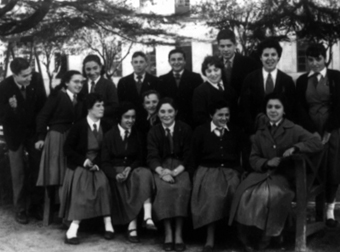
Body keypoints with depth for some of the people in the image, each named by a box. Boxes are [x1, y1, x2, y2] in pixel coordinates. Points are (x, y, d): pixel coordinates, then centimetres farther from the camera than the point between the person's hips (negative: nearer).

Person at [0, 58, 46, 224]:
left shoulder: (36, 79, -18)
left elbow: (43, 104, -3)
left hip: (34, 130, 3)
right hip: (15, 133, -2)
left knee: (38, 169, 7)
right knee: (18, 173, 5)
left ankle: (35, 205, 24)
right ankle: (20, 209, 18)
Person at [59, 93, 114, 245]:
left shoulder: (106, 127, 4)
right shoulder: (78, 127, -4)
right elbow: (67, 149, -2)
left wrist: (98, 163, -9)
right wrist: (84, 161, -14)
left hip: (98, 166, 2)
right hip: (79, 166, -2)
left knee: (103, 184, -28)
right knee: (82, 187, -29)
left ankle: (108, 225, -29)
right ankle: (73, 229, -33)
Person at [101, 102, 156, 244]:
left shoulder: (137, 135, 11)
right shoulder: (110, 136, 1)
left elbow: (140, 158, 11)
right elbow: (105, 162, -2)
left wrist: (130, 168, -11)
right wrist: (116, 175, -21)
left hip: (132, 169, 3)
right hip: (115, 171, -3)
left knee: (145, 174, -31)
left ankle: (148, 217, -42)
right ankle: (132, 226, -35)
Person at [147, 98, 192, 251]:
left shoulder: (185, 129, 7)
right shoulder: (153, 132, 10)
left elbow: (188, 155, 1)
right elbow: (152, 157, 0)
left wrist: (175, 171, -16)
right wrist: (162, 171, -21)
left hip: (180, 168, 0)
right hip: (161, 168, 1)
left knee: (183, 188, -33)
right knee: (164, 187, -33)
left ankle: (178, 234, -30)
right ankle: (168, 234, -30)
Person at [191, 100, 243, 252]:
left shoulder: (235, 132, 17)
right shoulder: (200, 131, 9)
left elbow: (240, 156, 16)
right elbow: (194, 157, 9)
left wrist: (237, 171, 1)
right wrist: (198, 174, -1)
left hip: (230, 170, 2)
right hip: (208, 170, -2)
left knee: (235, 192, -32)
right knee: (213, 195, -33)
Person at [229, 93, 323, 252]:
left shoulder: (293, 130, 3)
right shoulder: (260, 132, 15)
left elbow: (317, 144, -6)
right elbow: (253, 159, 13)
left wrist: (295, 148, -19)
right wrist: (267, 162, -9)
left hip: (284, 175, -3)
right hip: (263, 172, 3)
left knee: (271, 194, -34)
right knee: (244, 193, -27)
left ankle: (267, 235, -15)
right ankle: (246, 236, -15)